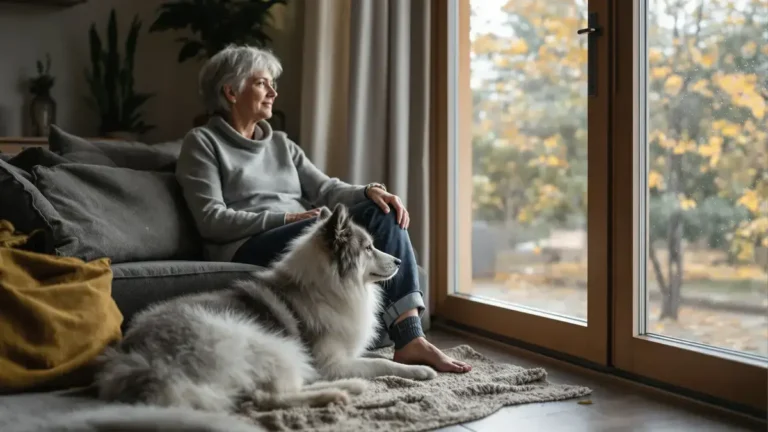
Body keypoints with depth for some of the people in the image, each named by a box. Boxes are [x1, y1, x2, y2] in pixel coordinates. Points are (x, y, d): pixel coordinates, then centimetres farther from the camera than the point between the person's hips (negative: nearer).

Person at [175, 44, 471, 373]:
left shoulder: (281, 144, 24)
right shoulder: (202, 143, 6)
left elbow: (325, 189, 10)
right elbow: (211, 220, -7)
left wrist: (369, 191, -12)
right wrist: (286, 218, -15)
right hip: (248, 251, -6)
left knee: (383, 212, -20)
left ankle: (411, 338, -31)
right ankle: (407, 339, -27)